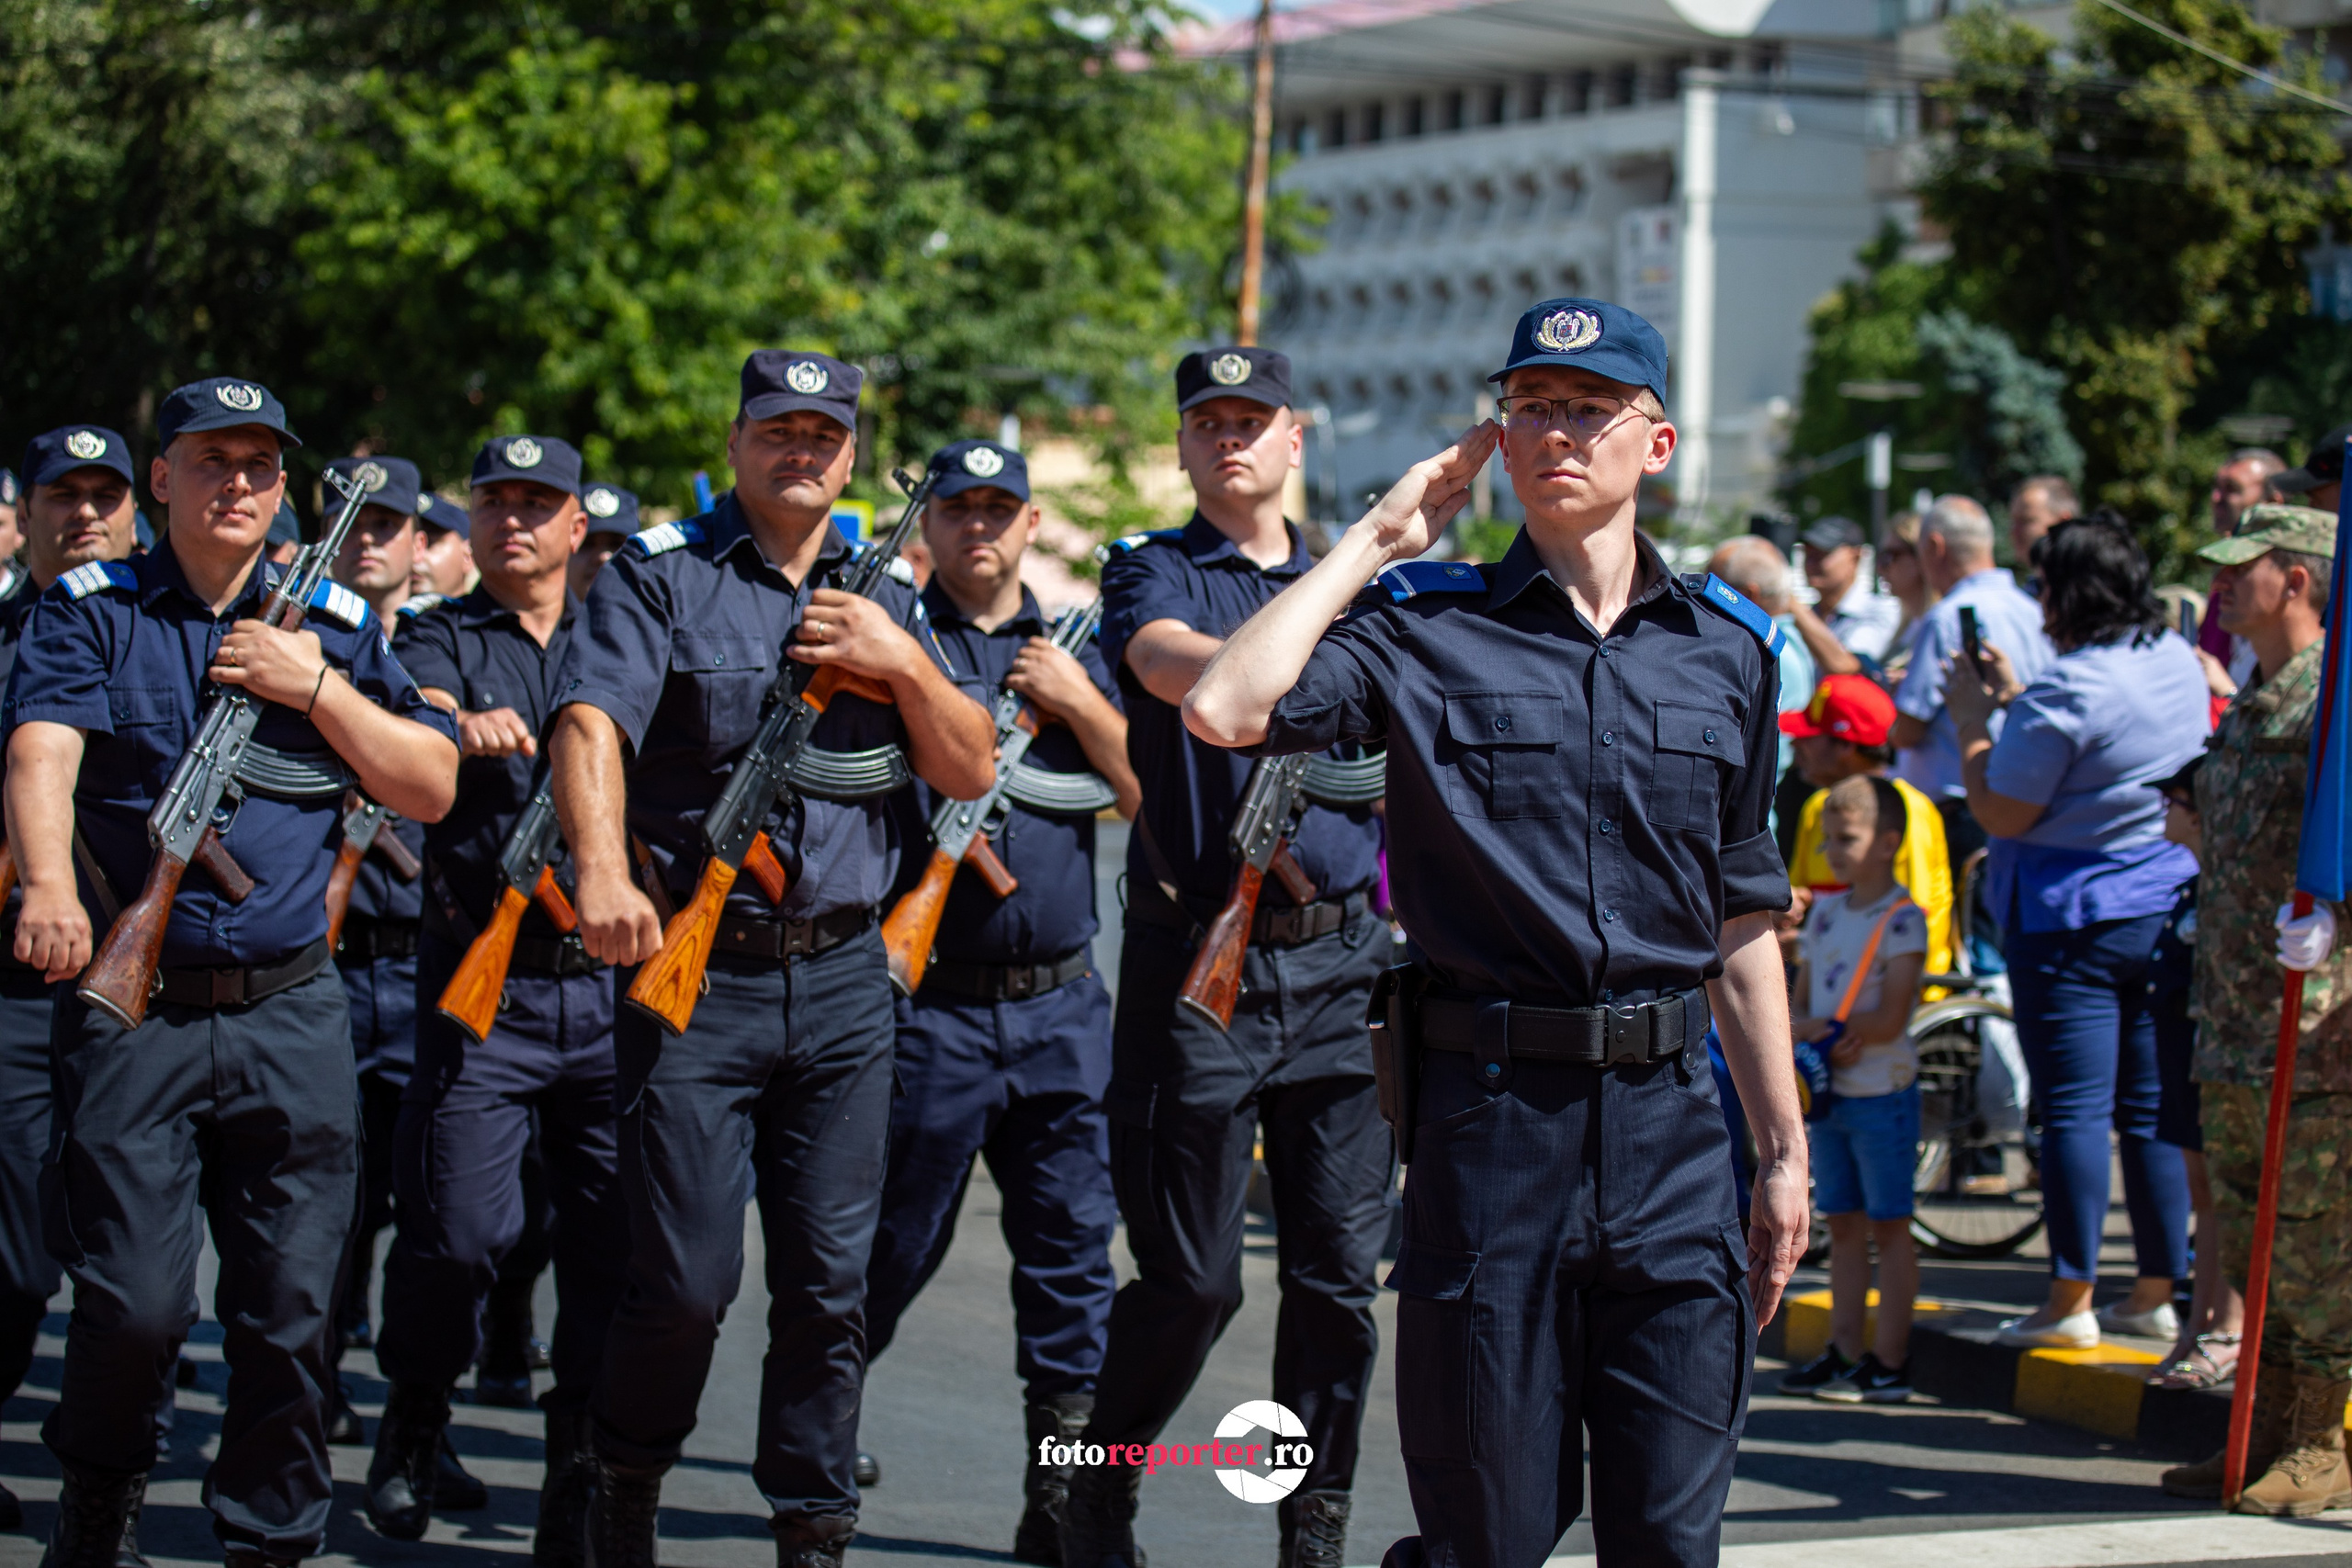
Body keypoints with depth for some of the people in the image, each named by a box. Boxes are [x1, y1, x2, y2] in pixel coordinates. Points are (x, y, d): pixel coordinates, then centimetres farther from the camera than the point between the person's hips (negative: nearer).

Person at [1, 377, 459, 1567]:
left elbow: (431, 789, 8)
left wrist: (318, 688, -6)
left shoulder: (337, 623, 13)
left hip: (290, 1017, 2)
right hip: (128, 1009, -2)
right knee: (134, 1301, -8)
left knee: (292, 1309, 0)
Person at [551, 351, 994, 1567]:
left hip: (842, 979, 4)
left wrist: (904, 663, -8)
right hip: (693, 973, -4)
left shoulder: (885, 600, 15)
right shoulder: (660, 578, 1)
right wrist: (603, 872, -34)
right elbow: (590, 725, -16)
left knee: (831, 1276, 3)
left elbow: (969, 772, 10)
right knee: (686, 1275, -5)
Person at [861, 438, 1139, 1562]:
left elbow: (1145, 795, 7)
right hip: (929, 1004, -3)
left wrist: (1079, 704, -4)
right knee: (895, 1248, 4)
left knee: (1073, 1255, 2)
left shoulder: (1072, 656, 15)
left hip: (1060, 1007, 3)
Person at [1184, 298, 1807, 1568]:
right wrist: (1375, 541, -6)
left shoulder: (1729, 648, 10)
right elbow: (1226, 708, -17)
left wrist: (1783, 1150, 14)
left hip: (1670, 1125, 3)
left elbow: (1741, 924, 15)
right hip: (1490, 1115, -2)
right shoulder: (1427, 628, 1)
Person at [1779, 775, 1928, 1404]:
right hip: (1829, 1091, 7)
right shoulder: (1824, 913, 11)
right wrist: (1829, 1036, -8)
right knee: (1842, 1224, 11)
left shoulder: (1902, 920, -11)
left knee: (1888, 1226, -1)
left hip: (1882, 1093, -7)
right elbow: (1800, 998, 13)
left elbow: (1888, 1020, -18)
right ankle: (1844, 1349, 16)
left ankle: (1889, 1361, 2)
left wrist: (1813, 1028, -16)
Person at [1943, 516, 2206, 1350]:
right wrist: (2014, 697, 19)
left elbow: (2003, 813, -15)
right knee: (2151, 1107, 11)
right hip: (2170, 901, 8)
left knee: (2074, 1108, -4)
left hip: (2072, 915, -8)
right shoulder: (2178, 662, 8)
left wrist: (1972, 717, -4)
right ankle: (2158, 1292, 16)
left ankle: (2070, 1302, -1)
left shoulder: (2064, 690, -18)